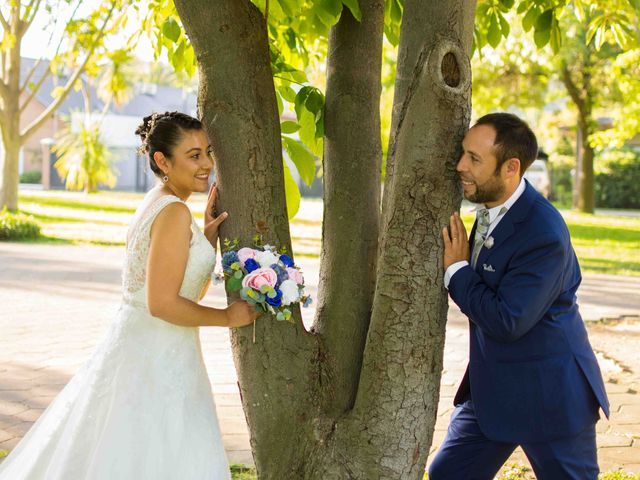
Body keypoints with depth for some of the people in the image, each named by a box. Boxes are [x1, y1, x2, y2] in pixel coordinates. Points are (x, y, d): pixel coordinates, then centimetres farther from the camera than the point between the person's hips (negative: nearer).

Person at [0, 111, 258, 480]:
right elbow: (163, 303, -23)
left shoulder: (157, 204, 13)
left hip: (139, 351, 10)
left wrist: (208, 235, 7)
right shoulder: (174, 212, -17)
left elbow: (192, 289, 18)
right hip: (157, 361, -10)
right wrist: (228, 317, -12)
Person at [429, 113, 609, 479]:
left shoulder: (544, 234, -27)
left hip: (548, 395, -8)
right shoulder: (491, 206, 1)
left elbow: (507, 321, -27)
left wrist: (456, 269, -17)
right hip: (490, 388, 9)